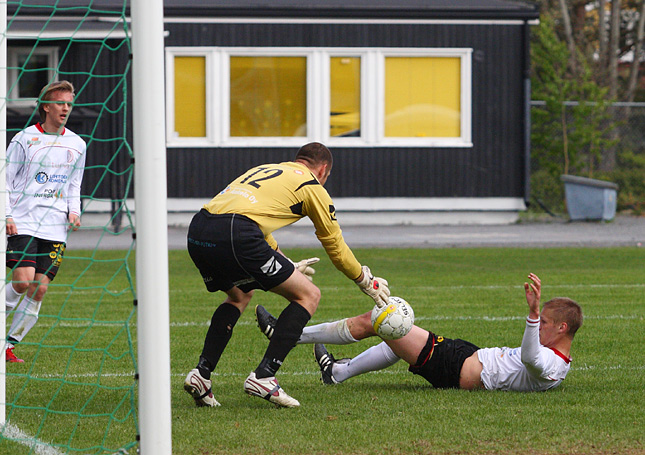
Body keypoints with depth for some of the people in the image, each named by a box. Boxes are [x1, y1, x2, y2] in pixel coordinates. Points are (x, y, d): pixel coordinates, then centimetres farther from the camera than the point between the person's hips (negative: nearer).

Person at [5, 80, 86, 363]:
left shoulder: (77, 144, 11)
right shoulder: (24, 139, -2)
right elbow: (5, 180, 2)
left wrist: (74, 211, 5)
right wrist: (7, 216, -9)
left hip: (55, 228, 4)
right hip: (22, 223, -4)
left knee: (39, 289, -4)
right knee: (23, 282, -19)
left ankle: (10, 345, 6)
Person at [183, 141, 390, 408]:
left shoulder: (263, 170, 34)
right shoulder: (312, 186, 15)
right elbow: (335, 246, 23)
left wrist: (289, 267, 61)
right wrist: (367, 282, 39)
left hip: (197, 231, 7)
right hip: (234, 235, -7)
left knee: (239, 296, 34)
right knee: (308, 296, 8)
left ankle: (201, 373, 19)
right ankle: (263, 377, -1)